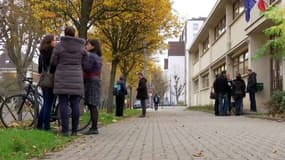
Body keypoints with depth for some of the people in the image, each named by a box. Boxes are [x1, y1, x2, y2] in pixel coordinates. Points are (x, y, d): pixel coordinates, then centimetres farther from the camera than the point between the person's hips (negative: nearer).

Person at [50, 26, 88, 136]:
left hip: (62, 78, -2)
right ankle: (74, 130, 3)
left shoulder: (59, 46, -4)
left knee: (63, 104, -1)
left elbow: (53, 62, 2)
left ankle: (65, 130, -5)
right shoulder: (81, 46, 3)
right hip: (76, 79, 2)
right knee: (75, 104, 3)